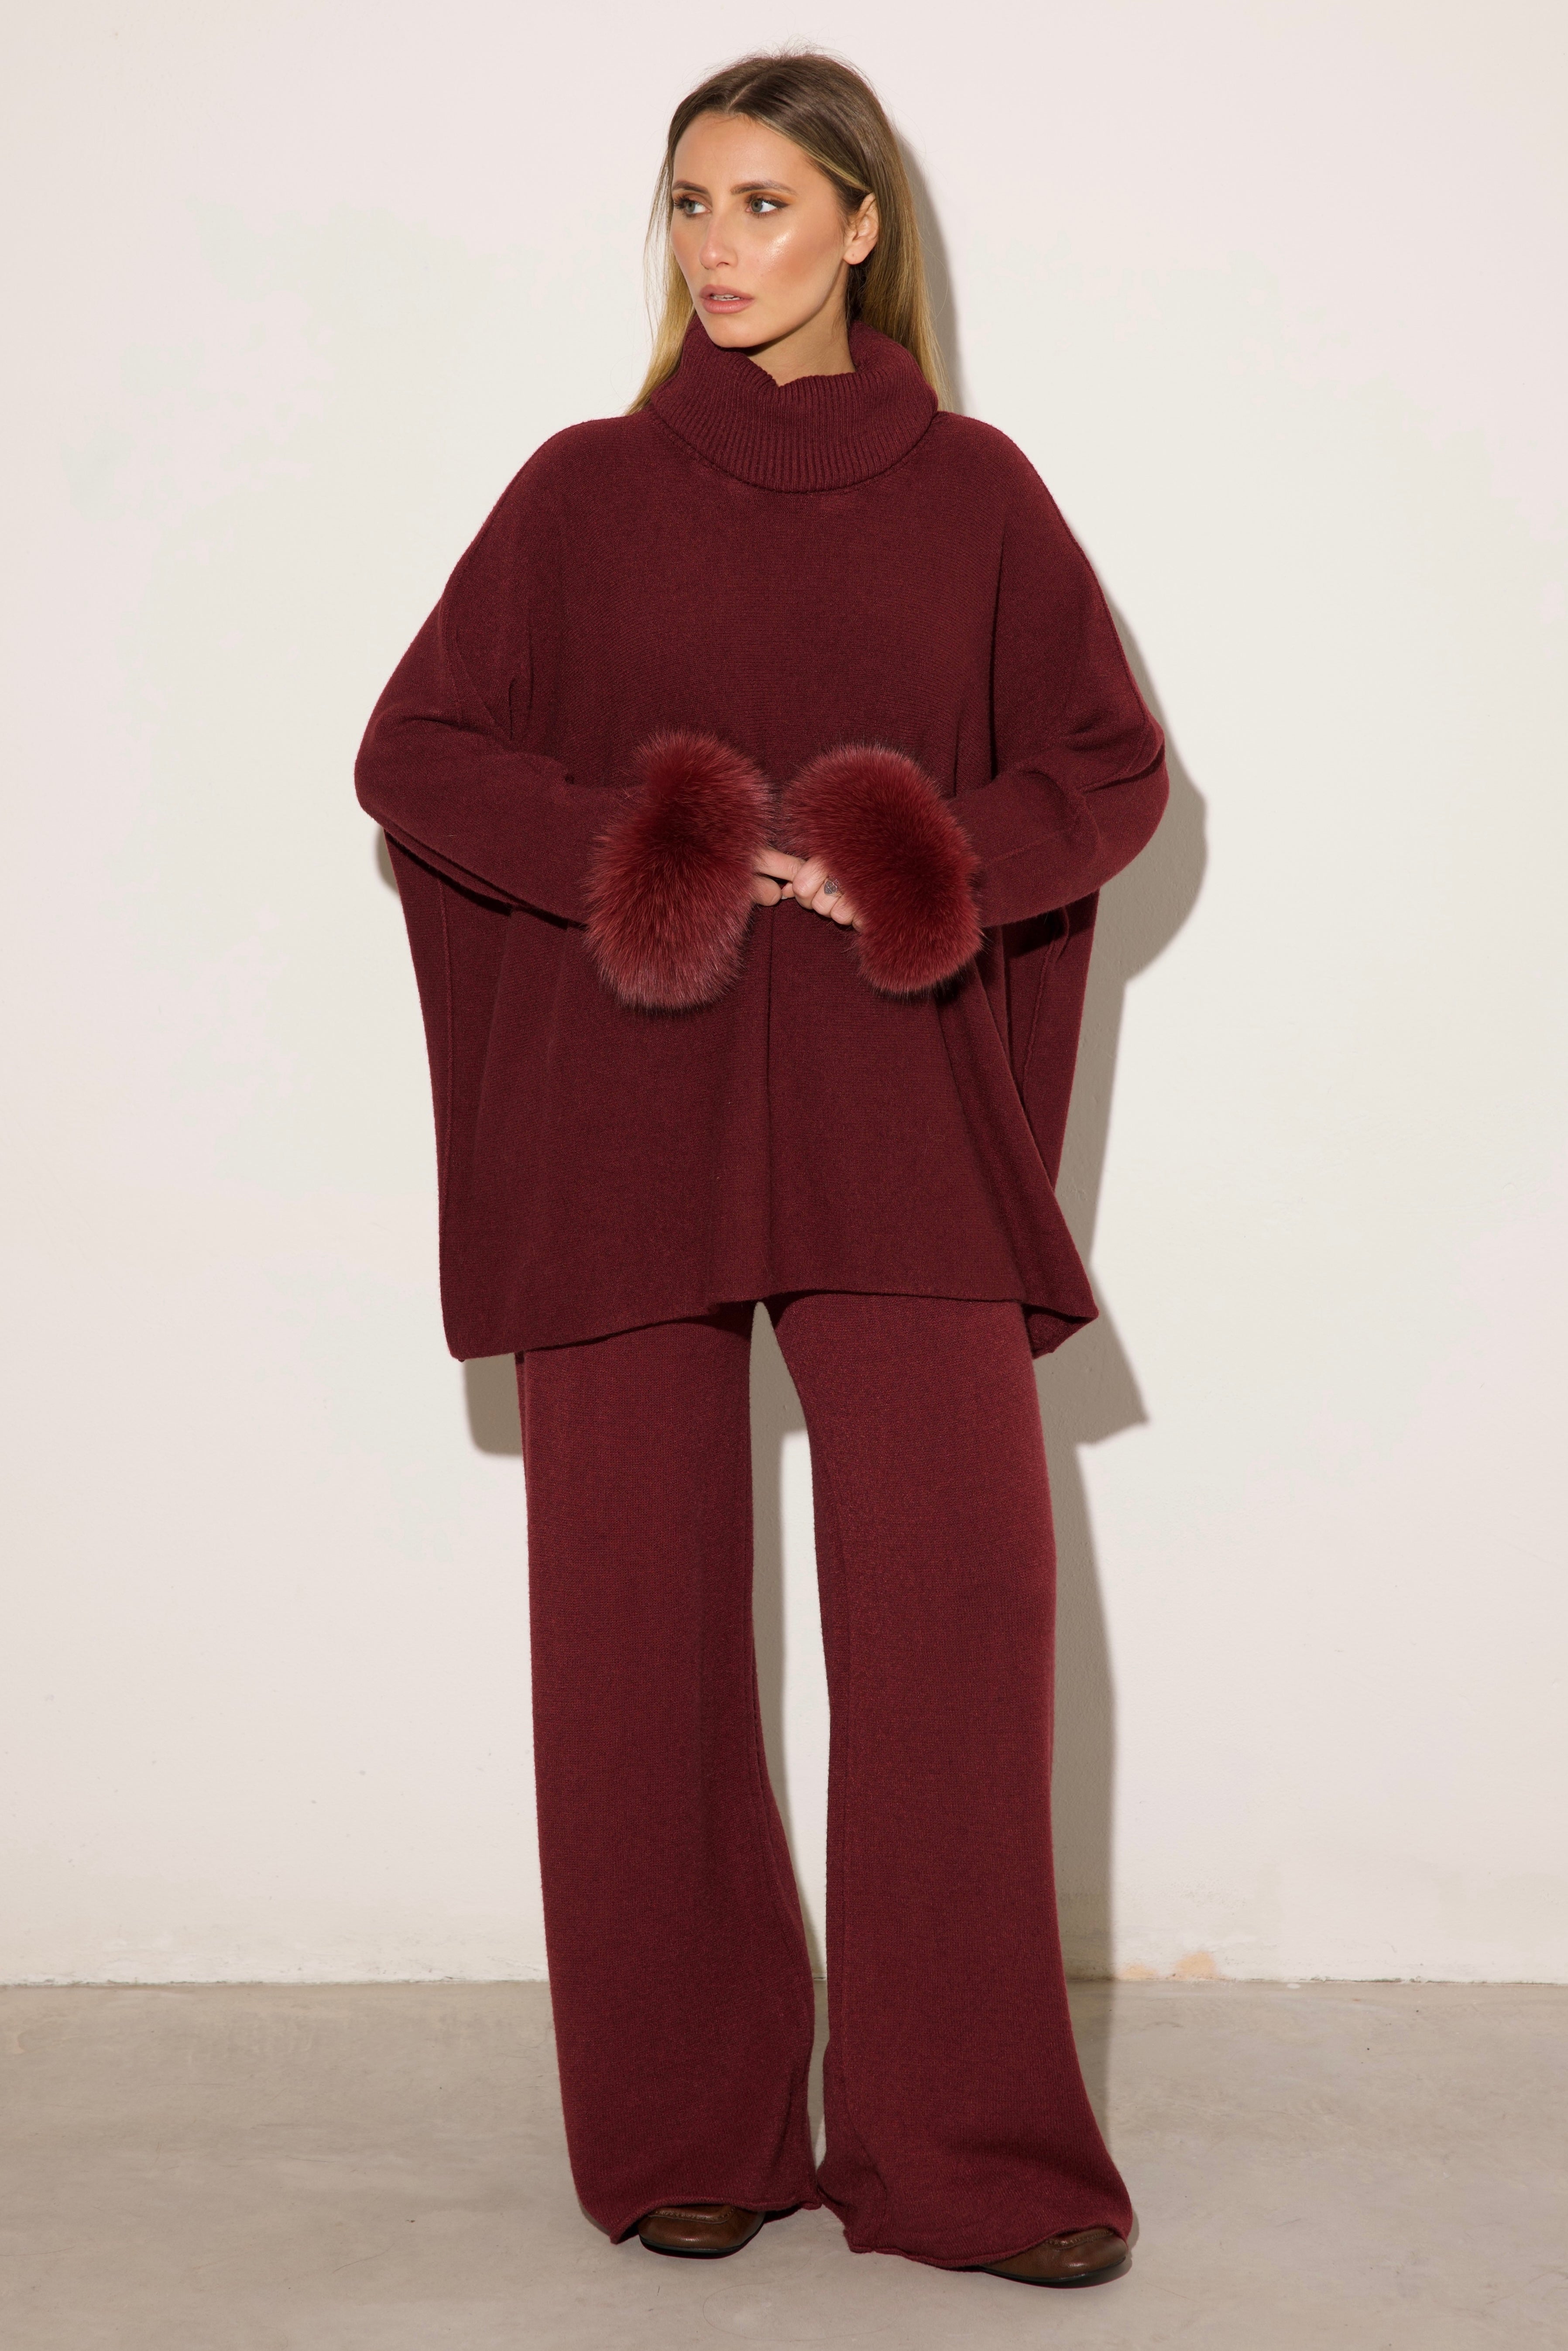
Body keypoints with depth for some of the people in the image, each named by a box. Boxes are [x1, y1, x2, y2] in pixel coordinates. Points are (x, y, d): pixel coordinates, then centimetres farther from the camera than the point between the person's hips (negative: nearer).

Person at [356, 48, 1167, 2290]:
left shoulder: (974, 491, 8)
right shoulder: (586, 491, 8)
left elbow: (1117, 765, 9)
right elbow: (413, 750, 6)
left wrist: (945, 865, -10)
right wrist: (604, 855, -12)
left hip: (891, 1112, 0)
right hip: (627, 1108, 0)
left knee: (962, 1580, -9)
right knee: (641, 1607, 1)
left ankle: (970, 2145, 3)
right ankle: (689, 2131, 15)